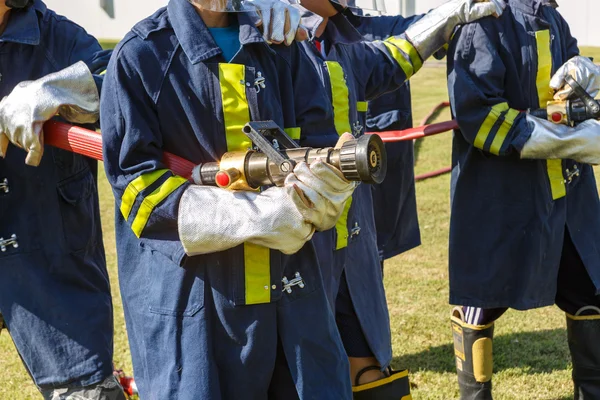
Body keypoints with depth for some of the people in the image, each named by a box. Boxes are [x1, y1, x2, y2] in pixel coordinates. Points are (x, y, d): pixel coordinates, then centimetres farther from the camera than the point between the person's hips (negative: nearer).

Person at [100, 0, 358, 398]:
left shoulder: (279, 42, 9)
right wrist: (254, 216, -19)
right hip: (187, 287, -4)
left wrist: (325, 181, -19)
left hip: (288, 277, 4)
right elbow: (135, 179, -9)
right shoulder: (141, 54, -4)